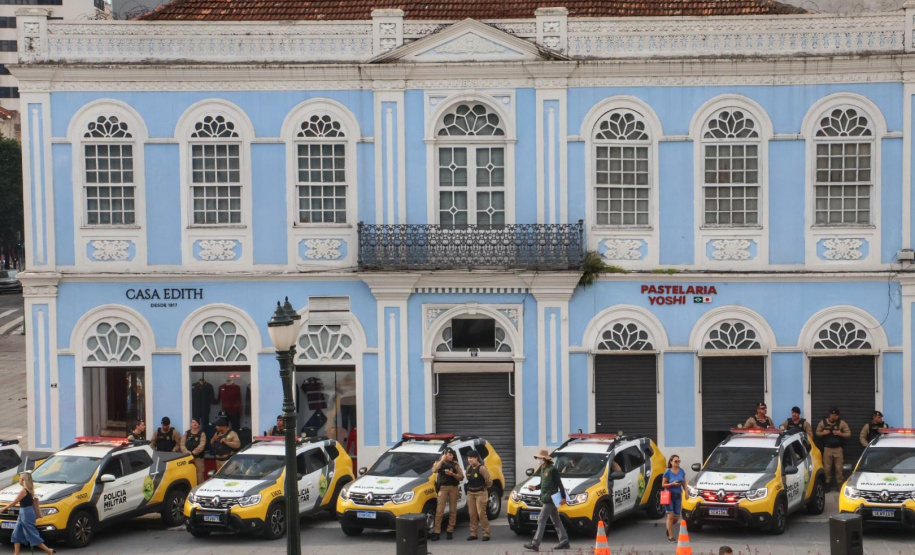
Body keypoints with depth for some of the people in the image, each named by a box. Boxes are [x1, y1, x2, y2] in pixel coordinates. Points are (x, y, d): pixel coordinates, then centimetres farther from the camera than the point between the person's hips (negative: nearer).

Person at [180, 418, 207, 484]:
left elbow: (201, 446, -10)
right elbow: (182, 445, 4)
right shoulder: (186, 433, 14)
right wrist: (187, 452, -14)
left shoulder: (202, 434, 3)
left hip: (198, 457, -4)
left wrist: (193, 452, -21)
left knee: (199, 476, -7)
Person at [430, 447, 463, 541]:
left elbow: (461, 477, 5)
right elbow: (434, 470, -13)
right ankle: (437, 532, -10)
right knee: (439, 510, -10)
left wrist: (452, 474, -11)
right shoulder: (439, 463, 9)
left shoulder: (455, 464, 11)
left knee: (453, 510, 1)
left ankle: (450, 531, 7)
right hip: (443, 488, -2)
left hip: (453, 488, 2)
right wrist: (442, 460, -13)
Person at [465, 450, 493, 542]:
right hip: (470, 493, 7)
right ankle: (473, 534, 14)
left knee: (481, 514, -9)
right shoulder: (469, 468, 7)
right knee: (472, 514, 8)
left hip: (481, 493, -7)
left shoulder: (482, 468, -15)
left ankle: (486, 534, -3)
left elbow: (489, 481, -13)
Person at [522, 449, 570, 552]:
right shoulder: (543, 469, 14)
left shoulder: (552, 469, -13)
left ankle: (535, 544, -14)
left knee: (541, 521, -11)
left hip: (550, 499, -10)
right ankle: (564, 541, 18)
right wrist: (535, 487, 9)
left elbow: (559, 484, -13)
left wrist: (563, 497, -16)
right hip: (545, 499, 10)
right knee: (556, 521, 13)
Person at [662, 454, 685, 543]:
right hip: (669, 495, -4)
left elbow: (684, 483, 12)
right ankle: (671, 536, -2)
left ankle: (669, 527, 37)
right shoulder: (667, 472, -7)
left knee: (676, 517, 5)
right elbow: (663, 485, -6)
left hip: (678, 496, 4)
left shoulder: (682, 471, 4)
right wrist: (673, 484, -20)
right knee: (671, 515, -9)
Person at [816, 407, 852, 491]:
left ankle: (839, 484, 7)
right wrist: (822, 433, -11)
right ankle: (827, 483, 14)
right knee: (827, 468, 3)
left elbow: (849, 434, 2)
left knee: (839, 468, -2)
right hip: (827, 449, 1)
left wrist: (841, 434, -15)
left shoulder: (842, 423, -1)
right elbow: (817, 433, 10)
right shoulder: (823, 423, 2)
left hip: (838, 449, -1)